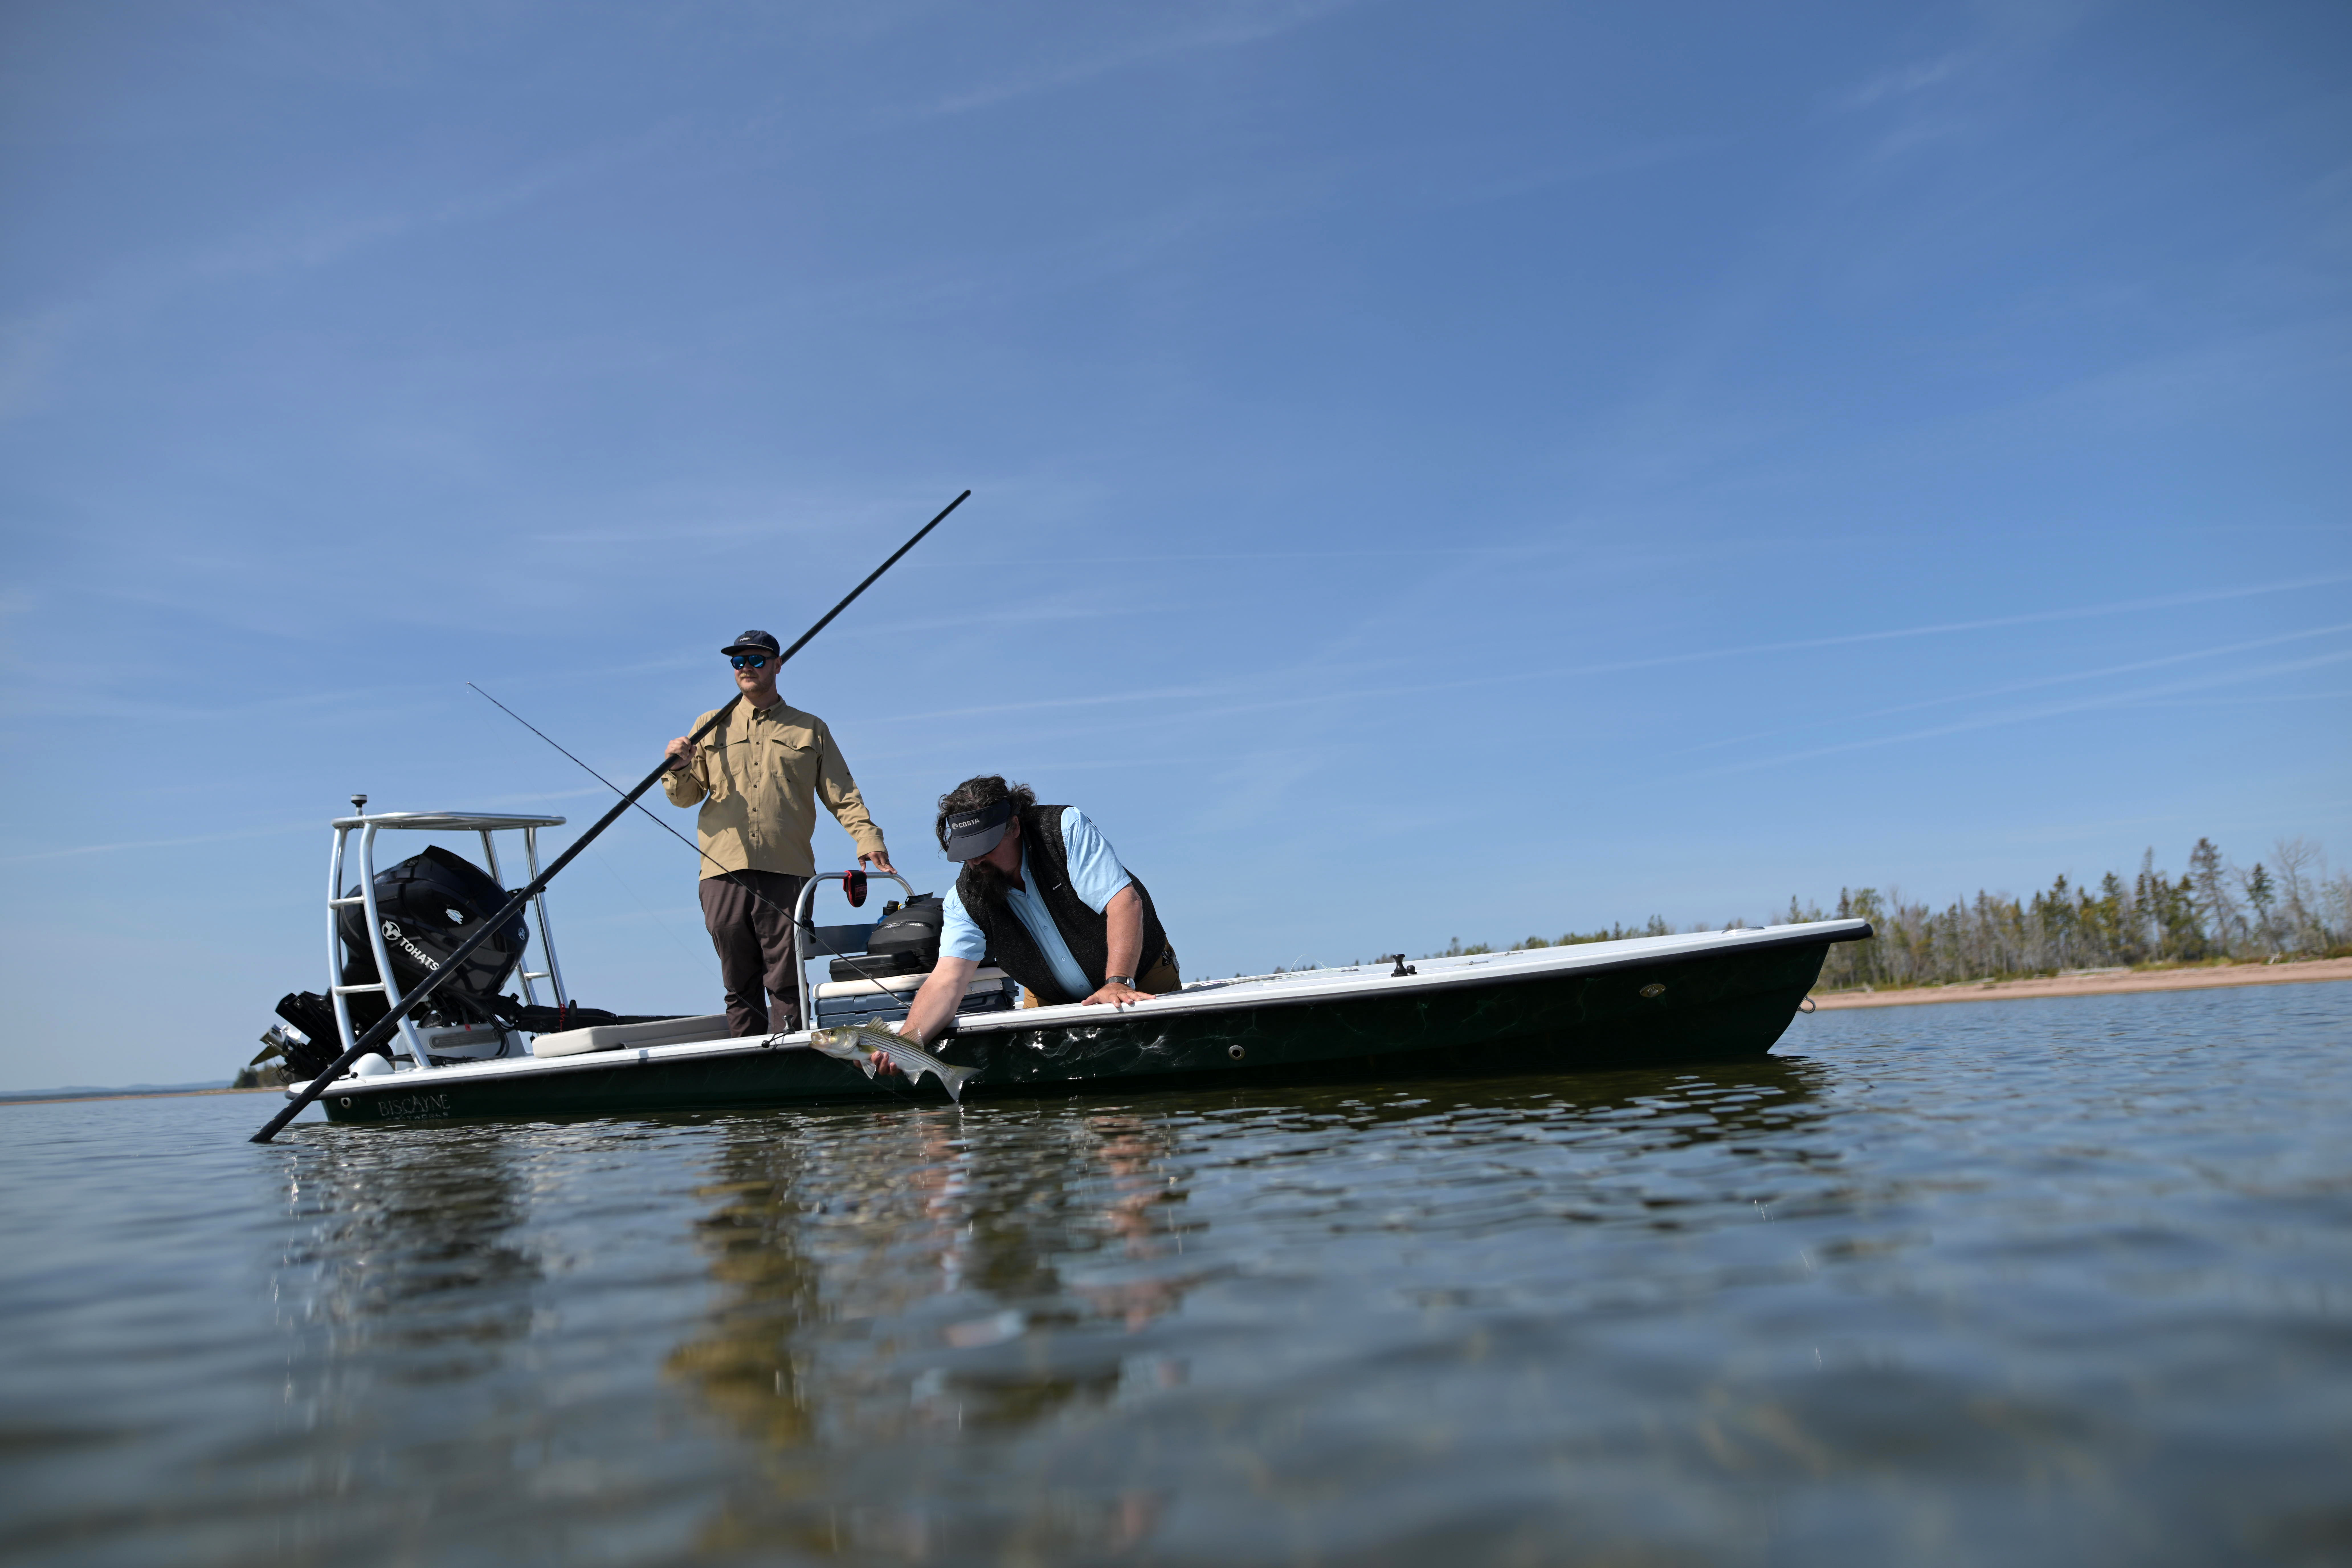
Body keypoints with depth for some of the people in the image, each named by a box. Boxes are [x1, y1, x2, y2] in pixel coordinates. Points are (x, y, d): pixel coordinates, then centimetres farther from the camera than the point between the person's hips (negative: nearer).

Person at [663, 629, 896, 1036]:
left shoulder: (810, 729, 16)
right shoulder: (710, 726, 18)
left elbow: (842, 795, 10)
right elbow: (685, 797, 15)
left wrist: (867, 838, -6)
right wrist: (679, 768, -7)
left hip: (787, 872, -1)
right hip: (725, 873, 2)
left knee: (786, 983, -6)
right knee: (740, 983, 4)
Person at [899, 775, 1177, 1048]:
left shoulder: (1066, 828, -24)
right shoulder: (964, 900, -15)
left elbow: (1126, 902, -31)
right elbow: (947, 980, -24)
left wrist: (1119, 983, -42)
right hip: (1055, 1002, 2)